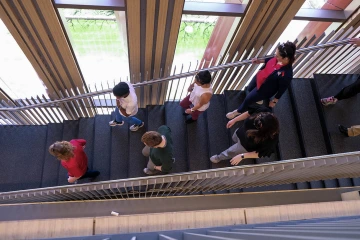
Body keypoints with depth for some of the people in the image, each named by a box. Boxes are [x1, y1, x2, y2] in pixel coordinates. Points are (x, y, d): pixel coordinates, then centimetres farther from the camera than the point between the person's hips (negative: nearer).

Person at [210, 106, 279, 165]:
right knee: (234, 138, 36)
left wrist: (242, 156, -28)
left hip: (246, 146, -3)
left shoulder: (271, 139, -44)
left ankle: (219, 157, 56)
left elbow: (260, 153, -27)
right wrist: (234, 120, -4)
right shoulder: (263, 110, -35)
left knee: (230, 153, 23)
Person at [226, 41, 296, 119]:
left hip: (265, 89, -6)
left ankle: (239, 111, 48)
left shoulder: (286, 74, -40)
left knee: (248, 99, 15)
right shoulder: (279, 58, -24)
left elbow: (282, 89, -23)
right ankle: (259, 98, 67)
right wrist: (260, 61, 0)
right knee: (250, 89, 33)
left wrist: (274, 101, -9)